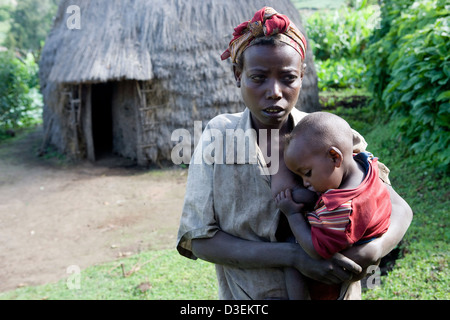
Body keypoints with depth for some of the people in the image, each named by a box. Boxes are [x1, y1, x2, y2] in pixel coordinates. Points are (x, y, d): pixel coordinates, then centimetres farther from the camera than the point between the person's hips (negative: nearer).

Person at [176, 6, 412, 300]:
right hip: (248, 296, -1)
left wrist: (372, 250, -30)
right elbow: (199, 240, -18)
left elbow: (399, 209, -8)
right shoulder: (219, 136, -15)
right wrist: (293, 255, -29)